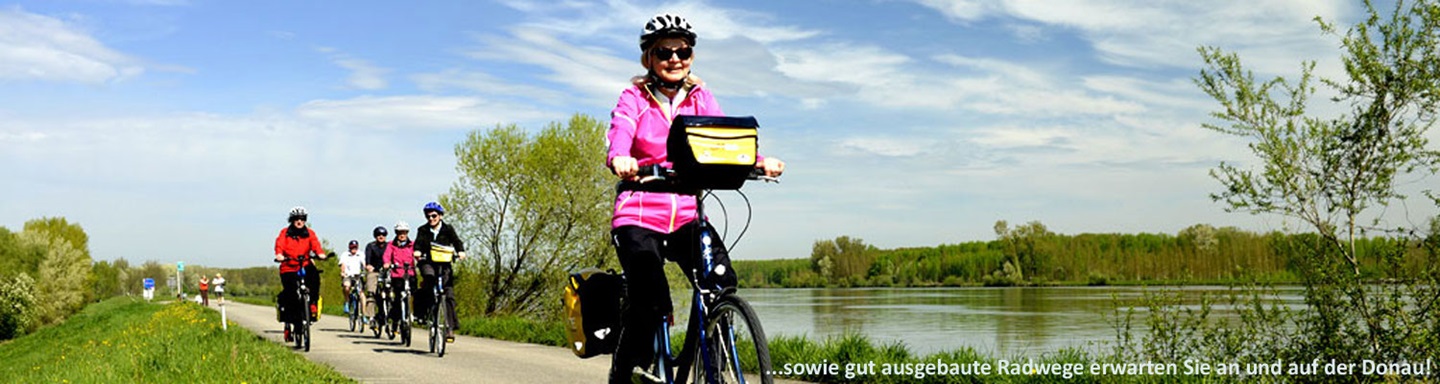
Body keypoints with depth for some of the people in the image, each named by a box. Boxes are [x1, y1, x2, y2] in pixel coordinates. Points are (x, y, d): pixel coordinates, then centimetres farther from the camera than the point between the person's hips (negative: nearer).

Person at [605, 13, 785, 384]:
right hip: (639, 216, -3)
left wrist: (759, 161, -28)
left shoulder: (700, 97, 9)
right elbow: (618, 138, -17)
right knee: (649, 303, -21)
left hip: (685, 216, 3)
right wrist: (620, 160, -42)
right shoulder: (634, 98, 1)